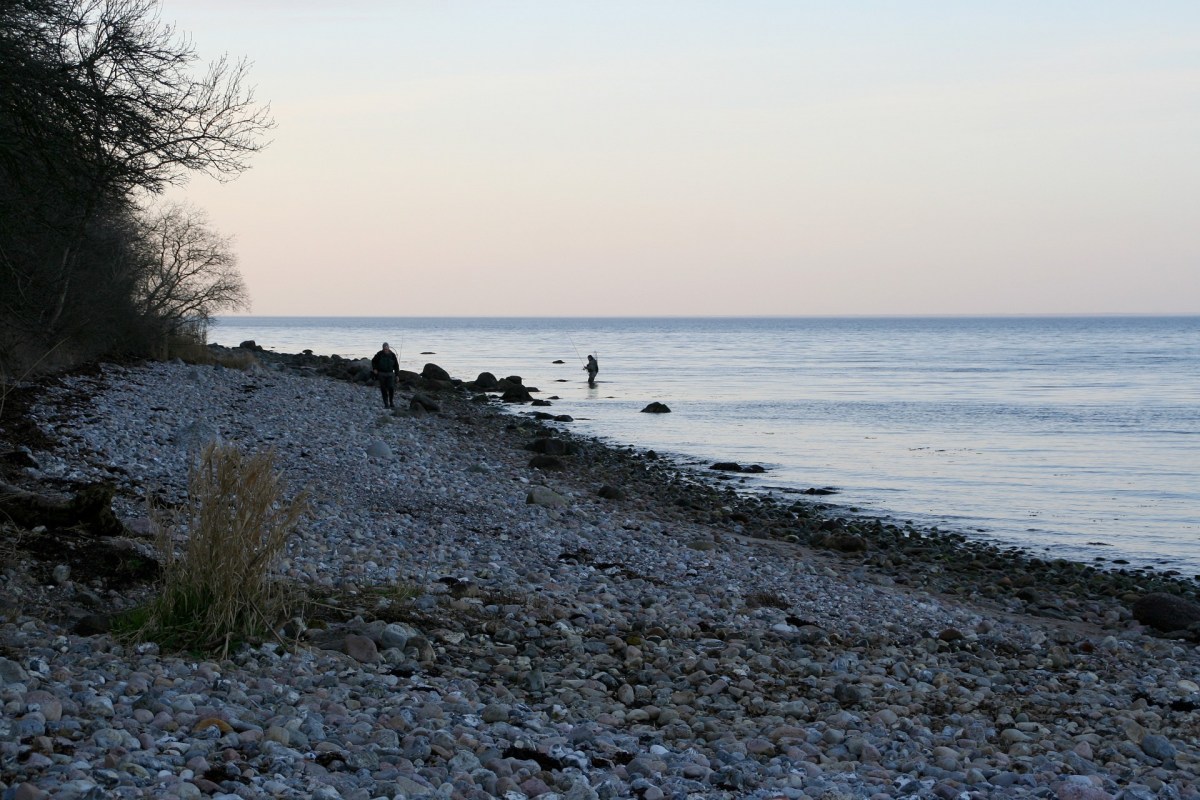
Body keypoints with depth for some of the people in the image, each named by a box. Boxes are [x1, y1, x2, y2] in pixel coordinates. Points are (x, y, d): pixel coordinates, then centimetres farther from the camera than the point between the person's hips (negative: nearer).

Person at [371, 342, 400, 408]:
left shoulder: (392, 355, -2)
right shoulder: (379, 354, -5)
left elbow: (396, 365, 7)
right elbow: (373, 361, 11)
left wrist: (397, 375, 5)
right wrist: (374, 369, -3)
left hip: (390, 374, 0)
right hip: (381, 374, 0)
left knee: (391, 388, -12)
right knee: (384, 389, -1)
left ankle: (391, 402, 5)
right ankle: (386, 404, 7)